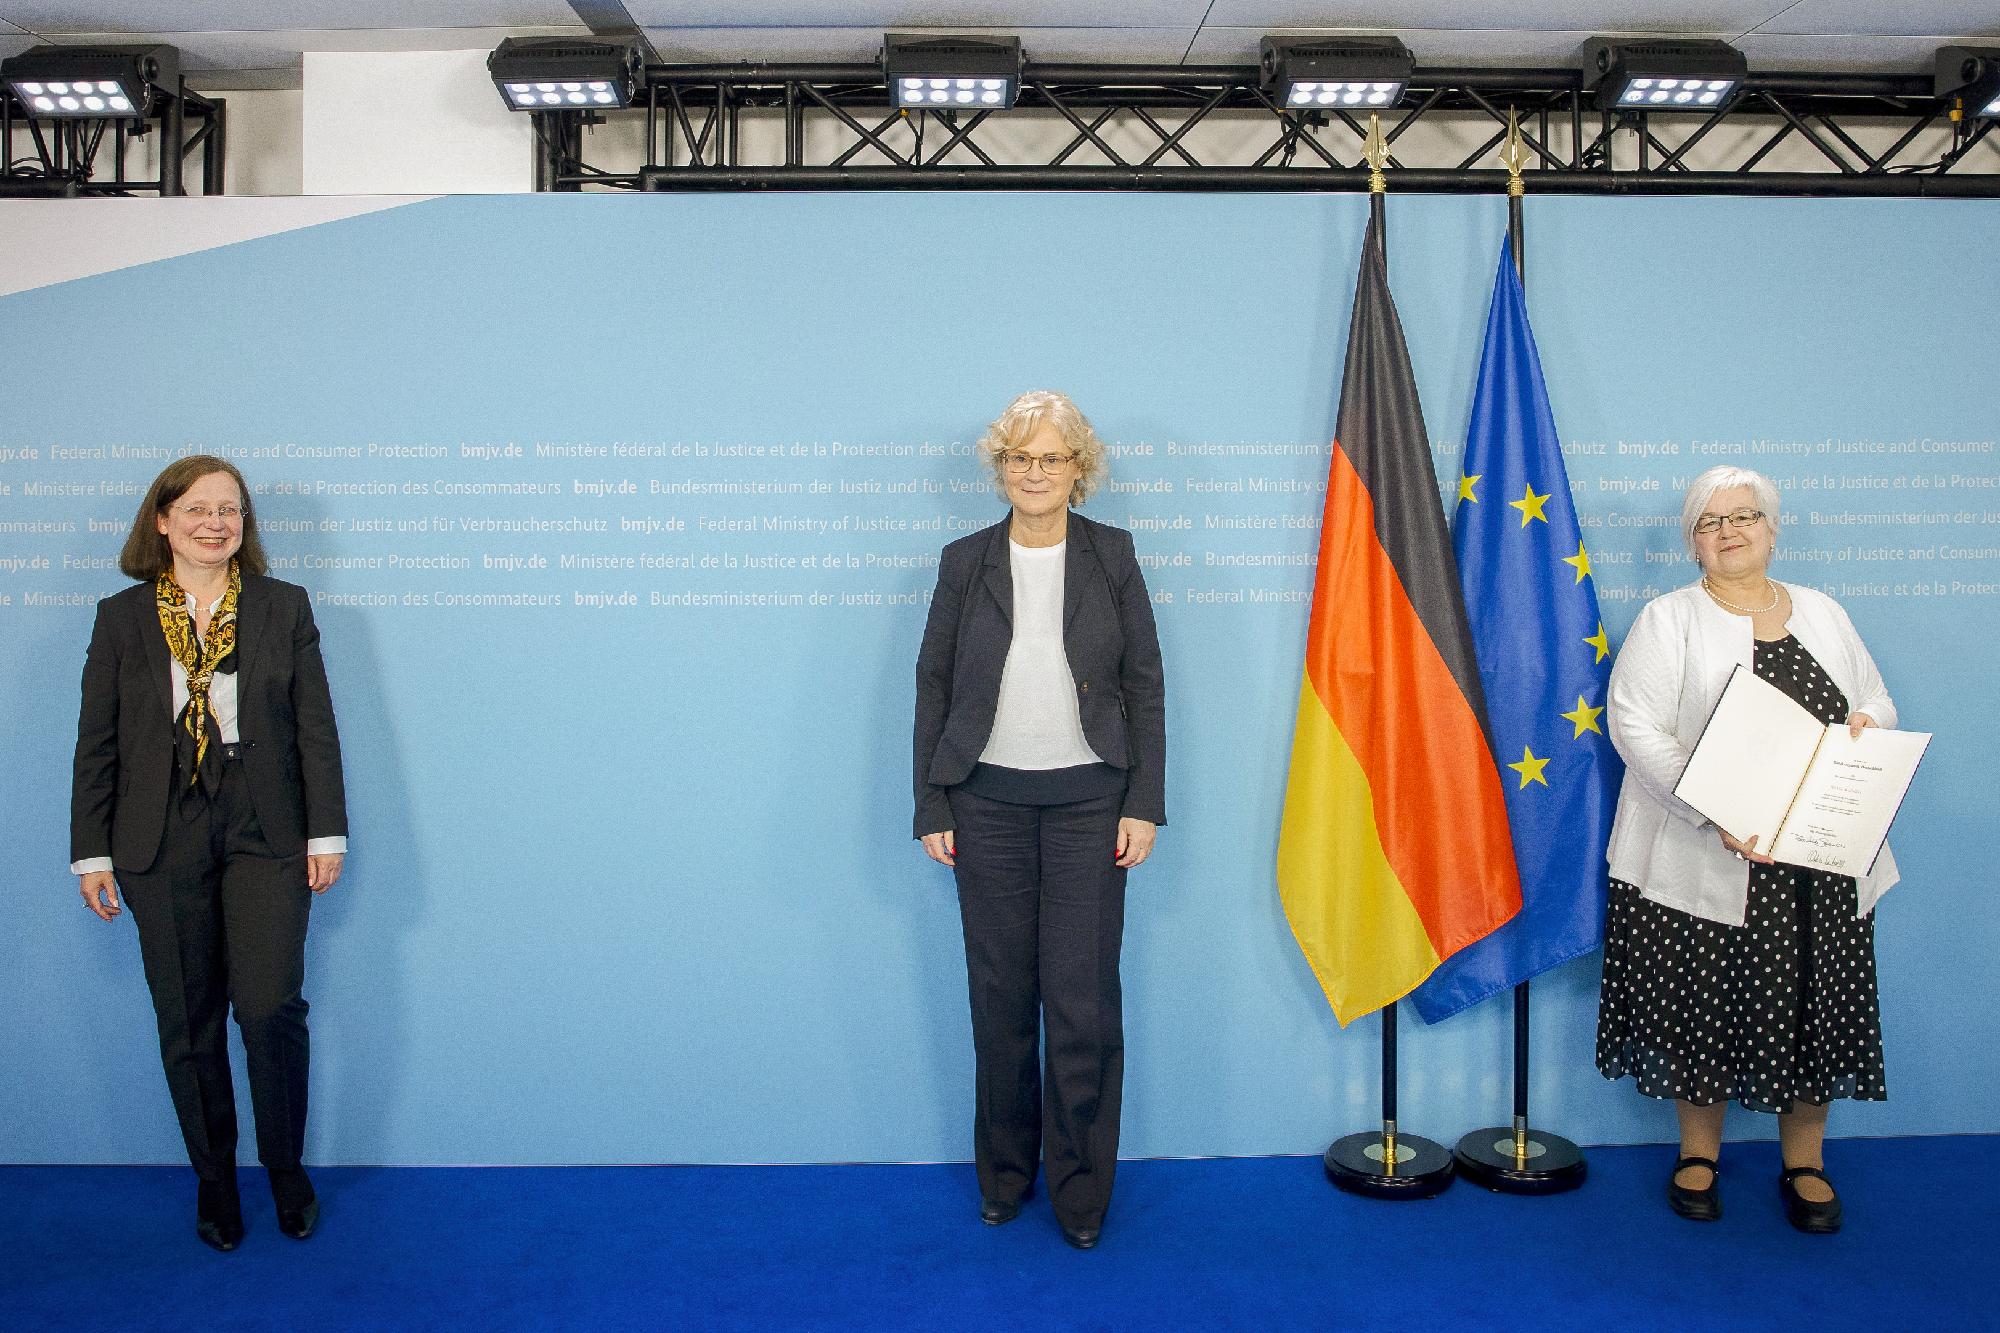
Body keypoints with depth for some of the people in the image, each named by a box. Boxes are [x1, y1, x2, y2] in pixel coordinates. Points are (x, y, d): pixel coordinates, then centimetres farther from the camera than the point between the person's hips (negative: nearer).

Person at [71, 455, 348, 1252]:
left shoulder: (284, 607, 5)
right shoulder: (121, 617, 6)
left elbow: (315, 727, 3)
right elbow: (96, 742, 6)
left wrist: (326, 831, -2)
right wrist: (92, 852, 3)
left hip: (265, 835, -1)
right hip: (163, 843, 1)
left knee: (270, 1007, -9)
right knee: (188, 1023, 7)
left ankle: (286, 1167, 13)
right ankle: (213, 1178, 24)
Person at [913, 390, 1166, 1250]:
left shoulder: (1111, 556, 2)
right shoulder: (965, 563, 4)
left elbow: (1145, 685, 2)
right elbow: (933, 686, 6)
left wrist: (1144, 803, -3)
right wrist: (931, 808, 2)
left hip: (1087, 799, -1)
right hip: (989, 800, 1)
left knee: (1083, 1000, -1)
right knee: (1000, 996, 8)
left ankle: (1082, 1195, 15)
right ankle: (1003, 1177, 26)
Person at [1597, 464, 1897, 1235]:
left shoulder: (1824, 614, 14)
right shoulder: (1669, 620, -1)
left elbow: (1877, 702, 20)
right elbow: (1635, 723, -11)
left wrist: (1867, 725, -6)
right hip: (1706, 861, -3)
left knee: (1814, 1002, 7)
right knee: (1702, 1004, 3)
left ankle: (1805, 1163, 24)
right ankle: (1699, 1154, 22)